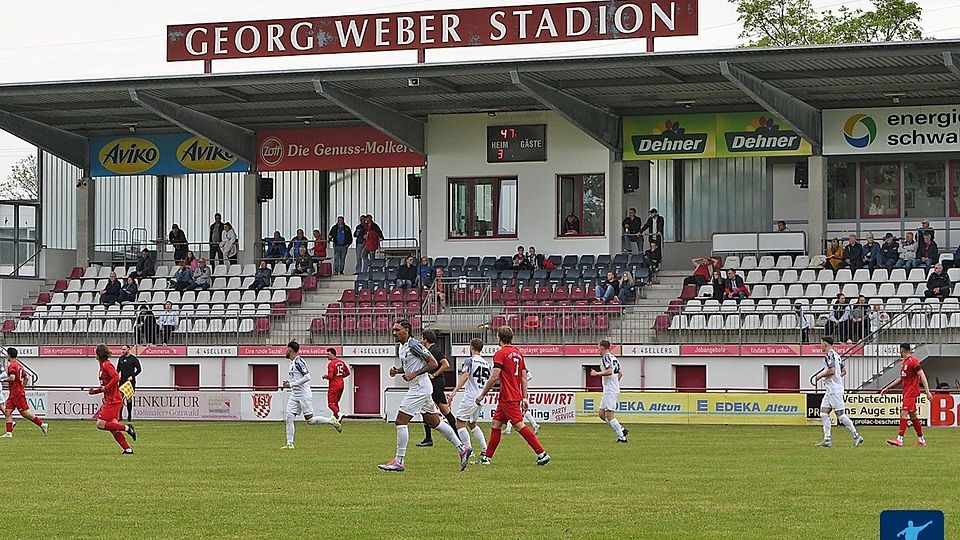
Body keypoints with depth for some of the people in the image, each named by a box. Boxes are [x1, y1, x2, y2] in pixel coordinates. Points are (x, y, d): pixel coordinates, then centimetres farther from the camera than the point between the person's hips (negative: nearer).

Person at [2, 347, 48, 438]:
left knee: (25, 412, -7)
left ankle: (42, 424, -2)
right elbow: (26, 377, 22)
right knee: (7, 411, 4)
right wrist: (22, 388, 27)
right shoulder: (19, 365, 15)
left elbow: (12, 378, -28)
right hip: (13, 394, 10)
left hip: (17, 393, -10)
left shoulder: (12, 366, -14)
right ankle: (9, 432, -2)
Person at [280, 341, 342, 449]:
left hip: (304, 395, -9)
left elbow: (307, 377, -23)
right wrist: (289, 384, 8)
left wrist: (292, 384, -21)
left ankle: (332, 421, 14)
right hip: (294, 395, 9)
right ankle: (289, 444, -1)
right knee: (288, 417, -2)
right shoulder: (292, 363, 14)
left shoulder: (298, 362, -16)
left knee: (310, 420, -4)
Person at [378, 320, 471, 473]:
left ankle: (399, 461, -8)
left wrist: (414, 374, -20)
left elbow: (433, 363, -16)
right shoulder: (401, 347, 13)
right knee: (434, 422, 16)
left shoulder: (414, 345, -16)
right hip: (418, 388, 10)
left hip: (420, 388, -10)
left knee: (400, 421, -10)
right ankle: (462, 448, 22)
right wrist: (397, 370, 7)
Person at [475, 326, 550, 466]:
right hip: (516, 396, 9)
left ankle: (542, 454, -15)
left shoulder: (501, 353, -11)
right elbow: (524, 378, 15)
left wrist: (482, 395, -8)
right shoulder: (518, 353, 15)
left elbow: (494, 377, -16)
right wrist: (524, 398, 16)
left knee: (519, 425, -11)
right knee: (495, 425, 13)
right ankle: (487, 457, 15)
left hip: (508, 398, -9)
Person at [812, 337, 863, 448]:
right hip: (831, 390, 10)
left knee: (840, 414, -8)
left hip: (834, 390, -10)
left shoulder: (829, 355, -13)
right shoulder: (836, 355, 17)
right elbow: (844, 371, 22)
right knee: (824, 413, 5)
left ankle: (856, 436, -4)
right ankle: (827, 440, 2)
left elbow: (831, 371, -24)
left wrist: (820, 376, -10)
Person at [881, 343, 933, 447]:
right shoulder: (903, 363, 17)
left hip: (911, 392, -10)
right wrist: (887, 388, 25)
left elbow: (922, 376, -16)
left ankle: (899, 439, -20)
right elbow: (901, 379, 26)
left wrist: (927, 392, -21)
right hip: (907, 392, 10)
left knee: (904, 413, -15)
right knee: (912, 416, 11)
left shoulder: (913, 361, -12)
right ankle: (921, 440, 16)